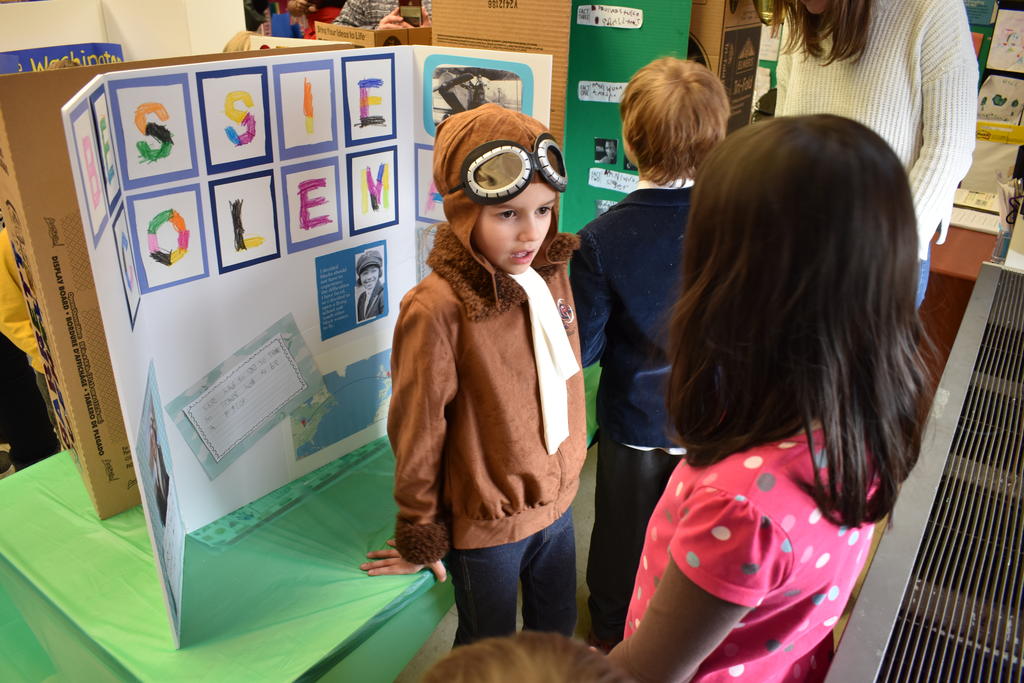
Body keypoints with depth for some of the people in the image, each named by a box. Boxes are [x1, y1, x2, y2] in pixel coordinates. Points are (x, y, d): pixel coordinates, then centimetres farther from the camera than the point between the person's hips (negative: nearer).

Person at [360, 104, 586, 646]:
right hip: (485, 523, -5)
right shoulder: (438, 310, -27)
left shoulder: (551, 274, -8)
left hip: (557, 502, 6)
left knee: (557, 628, 27)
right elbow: (418, 433, -17)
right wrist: (420, 538, -5)